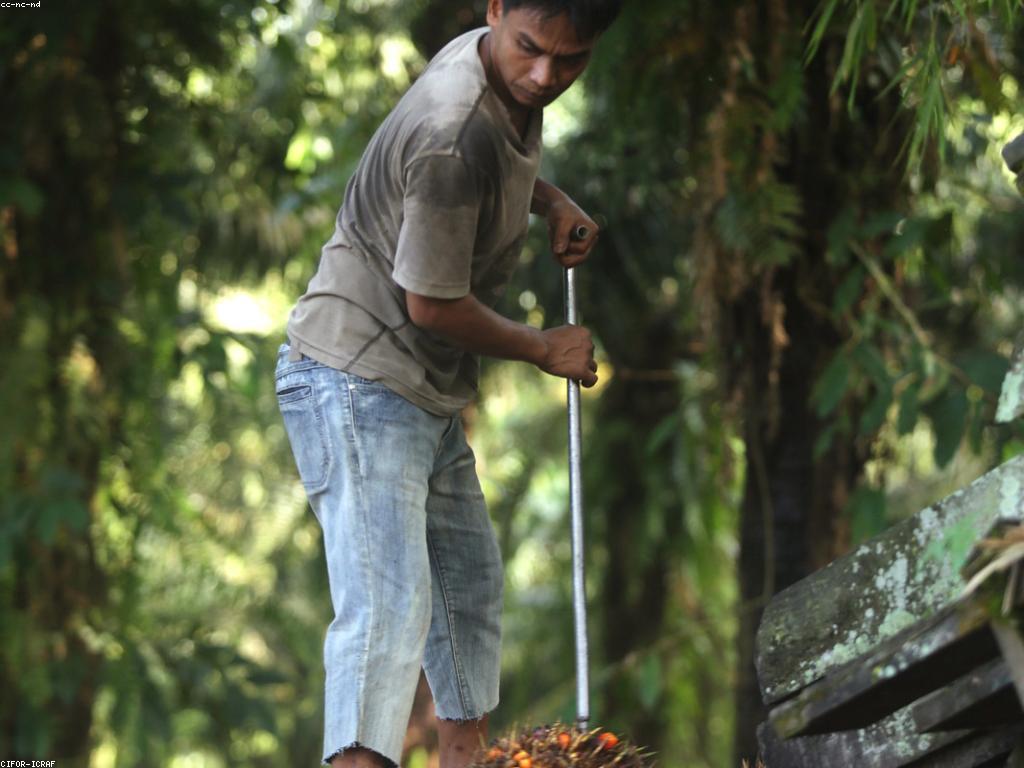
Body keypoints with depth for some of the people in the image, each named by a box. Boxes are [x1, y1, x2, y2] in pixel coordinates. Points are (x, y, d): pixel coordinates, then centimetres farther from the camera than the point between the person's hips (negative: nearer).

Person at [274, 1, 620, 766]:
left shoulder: (511, 78, 1)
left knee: (471, 581, 23)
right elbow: (434, 303, -21)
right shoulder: (453, 136, -28)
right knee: (389, 599, -23)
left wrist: (552, 200, 6)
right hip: (357, 382, -10)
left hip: (427, 393, 10)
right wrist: (545, 349, -6)